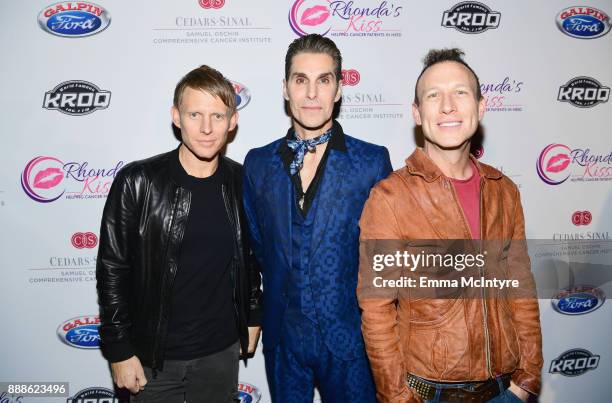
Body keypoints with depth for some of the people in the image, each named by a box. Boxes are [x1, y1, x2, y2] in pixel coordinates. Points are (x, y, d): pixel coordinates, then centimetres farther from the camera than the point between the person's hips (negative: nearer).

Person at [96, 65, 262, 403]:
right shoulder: (137, 182, -13)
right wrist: (119, 351, -7)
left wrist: (253, 318, 12)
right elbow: (112, 271, -8)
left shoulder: (241, 183, -4)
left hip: (221, 351, 3)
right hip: (154, 357, -2)